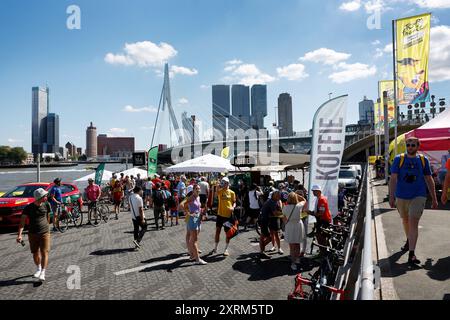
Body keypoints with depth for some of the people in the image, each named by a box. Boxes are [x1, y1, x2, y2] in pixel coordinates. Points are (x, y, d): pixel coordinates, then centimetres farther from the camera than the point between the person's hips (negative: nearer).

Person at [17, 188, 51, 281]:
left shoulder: (46, 205, -4)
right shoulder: (29, 208, -10)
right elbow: (22, 221, -13)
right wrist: (19, 234, -22)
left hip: (45, 233, 0)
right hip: (32, 234, 0)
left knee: (44, 252, -8)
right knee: (35, 253, 13)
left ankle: (43, 273, -6)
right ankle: (38, 269, 36)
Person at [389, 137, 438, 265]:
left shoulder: (423, 160, 3)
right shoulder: (399, 159, -1)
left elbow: (429, 180, 11)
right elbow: (393, 179, -5)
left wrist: (434, 199, 12)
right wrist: (391, 197, -13)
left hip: (418, 196, -1)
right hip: (401, 196, 1)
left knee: (413, 222, -13)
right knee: (405, 220, 19)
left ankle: (411, 254, -14)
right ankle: (409, 241, 45)